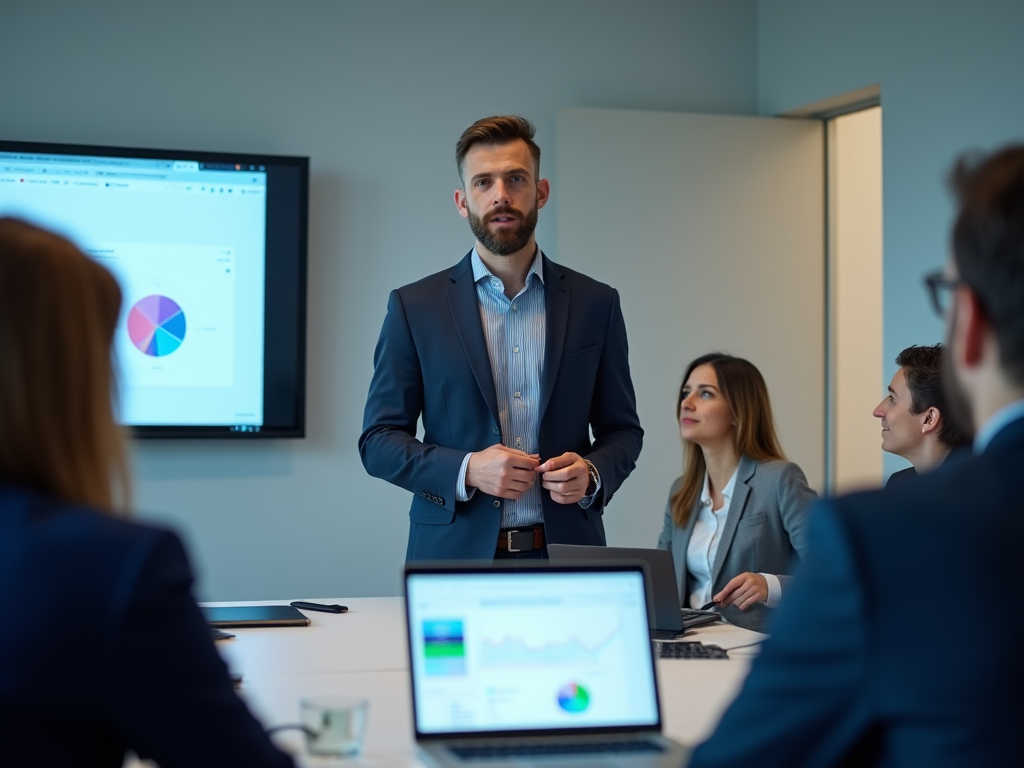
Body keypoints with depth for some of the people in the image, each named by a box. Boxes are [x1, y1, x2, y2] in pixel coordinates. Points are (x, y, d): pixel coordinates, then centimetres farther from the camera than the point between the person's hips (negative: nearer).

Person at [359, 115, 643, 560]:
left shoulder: (595, 304, 4)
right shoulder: (415, 307, 0)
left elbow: (622, 430, 10)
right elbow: (378, 440, -1)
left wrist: (591, 474, -11)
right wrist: (466, 470, -16)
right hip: (456, 555, -1)